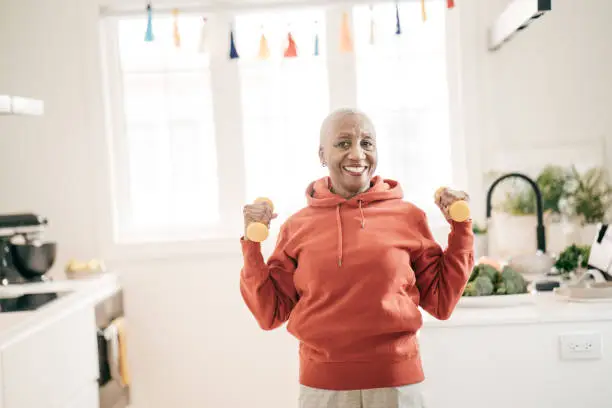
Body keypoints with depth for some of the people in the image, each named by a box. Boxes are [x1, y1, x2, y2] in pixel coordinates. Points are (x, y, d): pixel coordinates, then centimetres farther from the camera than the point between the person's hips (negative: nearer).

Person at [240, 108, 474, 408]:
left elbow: (441, 303, 5)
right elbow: (270, 314, 3)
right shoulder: (297, 226, 0)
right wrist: (252, 243, -6)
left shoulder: (409, 217, 0)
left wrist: (460, 228, -1)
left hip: (397, 382, 0)